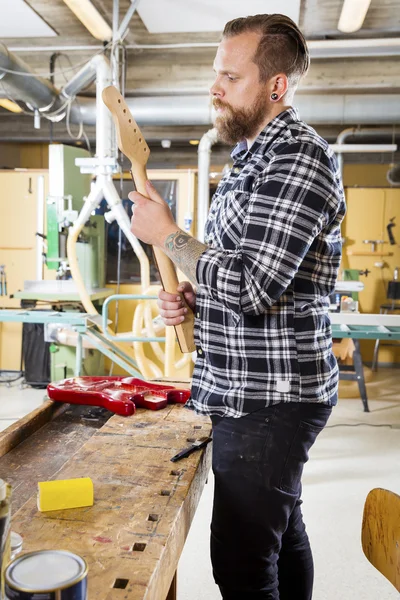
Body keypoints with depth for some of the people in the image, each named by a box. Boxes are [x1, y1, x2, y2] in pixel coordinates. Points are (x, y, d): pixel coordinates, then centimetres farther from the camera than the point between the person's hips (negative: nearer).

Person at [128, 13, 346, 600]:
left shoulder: (299, 155, -15)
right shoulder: (254, 156, 17)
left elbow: (252, 285, -24)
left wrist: (168, 234, -11)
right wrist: (192, 298, 4)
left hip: (269, 399, -10)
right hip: (253, 392, 10)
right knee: (281, 532, 22)